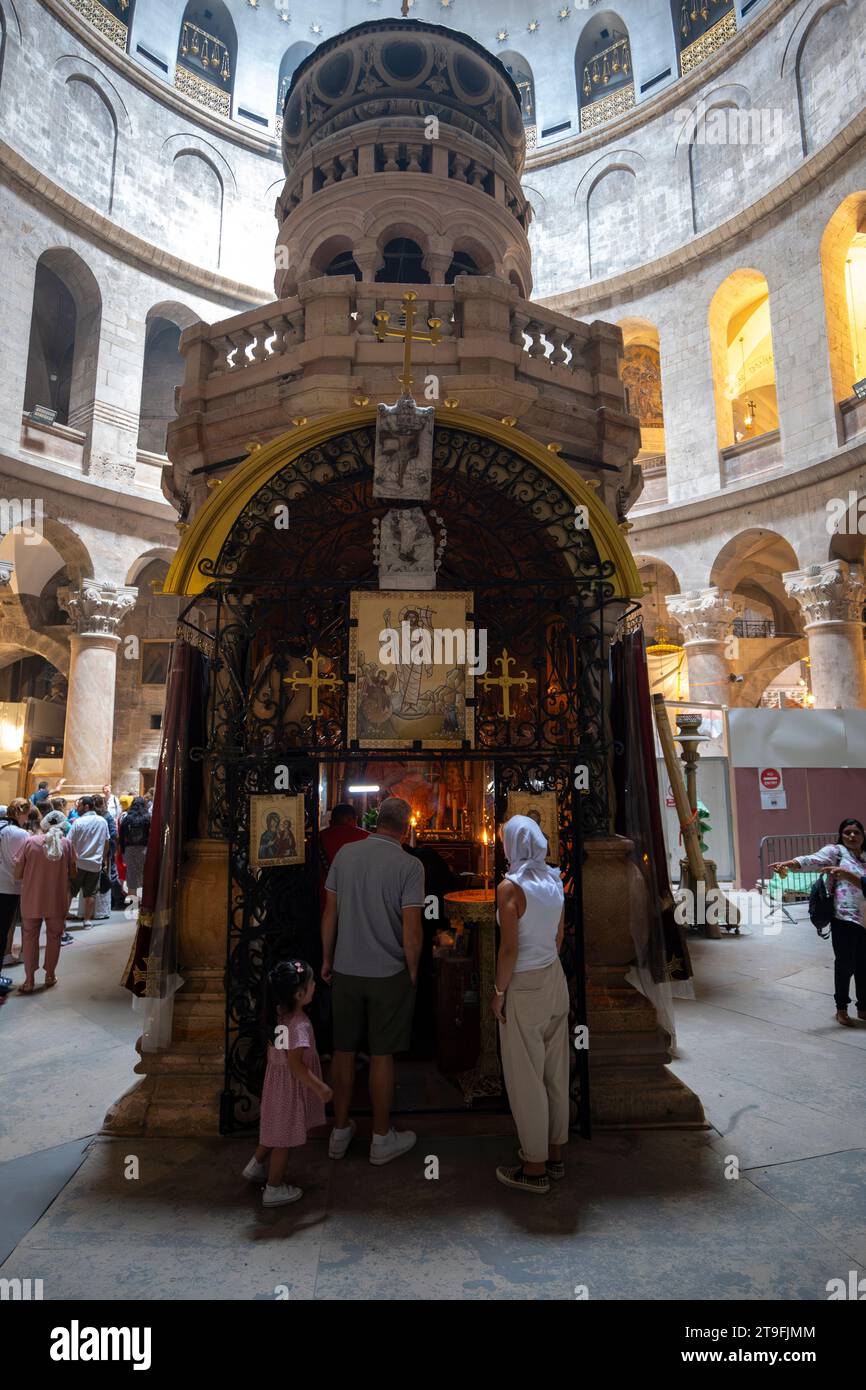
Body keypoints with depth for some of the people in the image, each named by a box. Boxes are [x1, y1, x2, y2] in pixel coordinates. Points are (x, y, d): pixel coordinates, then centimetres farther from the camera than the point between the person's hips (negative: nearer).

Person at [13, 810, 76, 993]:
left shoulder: (30, 841, -9)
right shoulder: (66, 844, -7)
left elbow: (18, 873, -6)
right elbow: (72, 874, -2)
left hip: (32, 899, 0)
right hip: (57, 900, 1)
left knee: (30, 938, 14)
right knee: (53, 937, 17)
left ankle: (29, 980, 19)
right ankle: (50, 975, 28)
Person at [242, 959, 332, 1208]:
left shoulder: (279, 1014, -5)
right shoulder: (299, 1024, -31)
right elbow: (296, 1064, -30)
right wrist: (320, 1088, -23)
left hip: (276, 1080, 8)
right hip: (291, 1087, -8)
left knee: (276, 1130, 28)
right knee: (285, 1139, 10)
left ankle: (256, 1166, 44)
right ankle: (274, 1189, 25)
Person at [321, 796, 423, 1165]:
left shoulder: (345, 853, -4)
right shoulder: (409, 865, -16)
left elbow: (330, 912, 2)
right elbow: (411, 932, -16)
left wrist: (326, 959, 13)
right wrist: (412, 970, 1)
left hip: (345, 970, 3)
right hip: (389, 974, -3)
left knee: (344, 1051, 16)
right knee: (382, 1055, 10)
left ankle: (340, 1132, 30)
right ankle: (381, 1138, 25)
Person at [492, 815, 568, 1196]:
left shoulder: (511, 886, -19)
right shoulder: (554, 881, 2)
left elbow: (509, 949, -19)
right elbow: (558, 937, 10)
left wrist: (499, 991, -9)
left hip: (524, 986, -7)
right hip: (555, 980, 7)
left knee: (525, 1077, 7)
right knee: (556, 1071, 17)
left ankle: (535, 1168, 19)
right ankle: (554, 1156, 31)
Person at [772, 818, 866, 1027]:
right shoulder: (835, 851, -3)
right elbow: (813, 860, -21)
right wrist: (788, 864, -37)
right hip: (844, 918, -5)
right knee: (845, 965, -1)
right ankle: (841, 1009, 15)